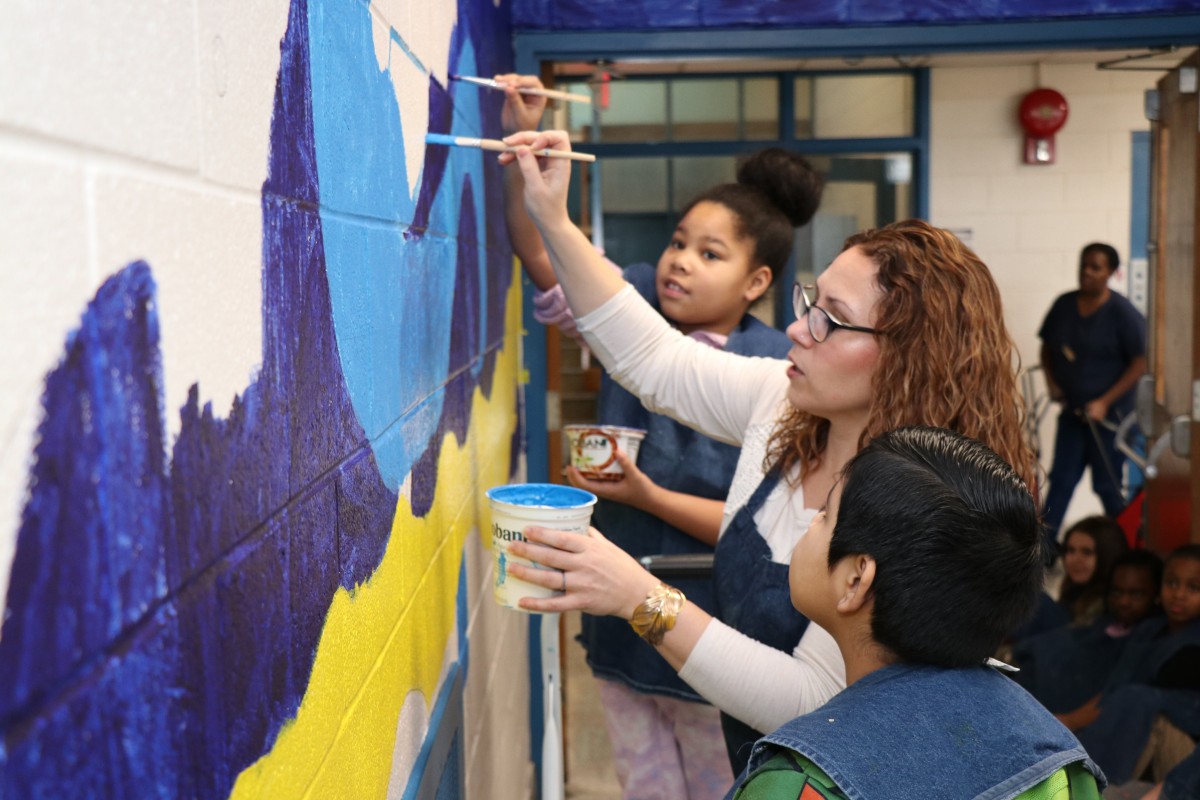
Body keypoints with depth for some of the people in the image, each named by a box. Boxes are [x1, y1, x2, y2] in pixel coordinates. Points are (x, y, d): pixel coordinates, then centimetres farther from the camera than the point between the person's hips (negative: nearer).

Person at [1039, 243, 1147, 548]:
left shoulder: (1123, 313, -11)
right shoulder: (1064, 305, 3)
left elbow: (1140, 363, -12)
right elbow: (1047, 347, 15)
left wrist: (1104, 402, -16)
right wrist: (1052, 382, -1)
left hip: (1109, 414, -4)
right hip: (1071, 410, 4)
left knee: (1107, 486, 4)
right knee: (1060, 480, 4)